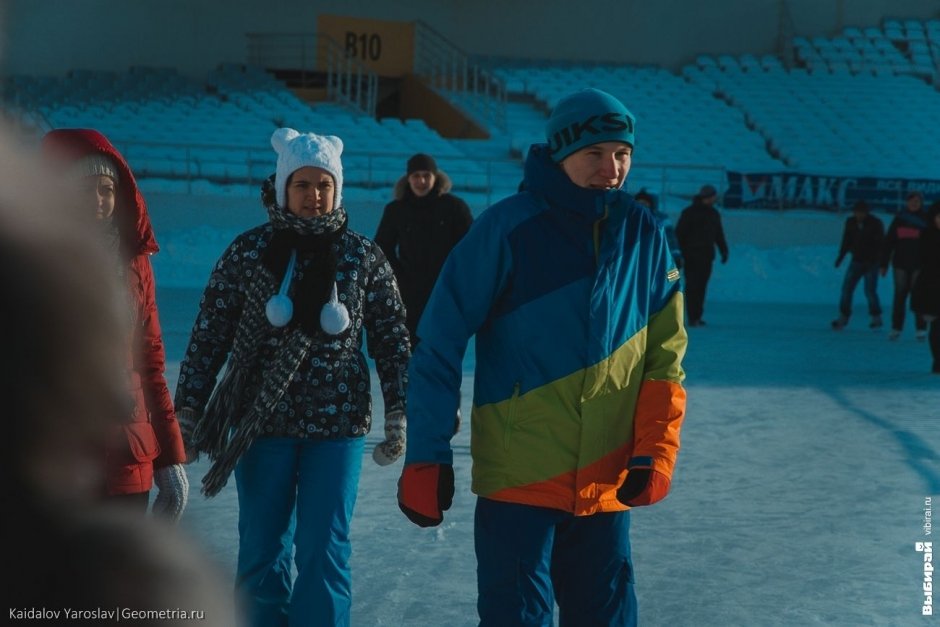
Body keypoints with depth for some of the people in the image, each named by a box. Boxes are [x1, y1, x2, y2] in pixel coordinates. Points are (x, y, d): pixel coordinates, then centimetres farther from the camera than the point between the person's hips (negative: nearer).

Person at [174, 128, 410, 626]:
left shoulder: (364, 259, 2)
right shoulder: (248, 252, 1)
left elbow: (392, 340, 6)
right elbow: (208, 335, 3)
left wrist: (398, 416, -1)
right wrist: (187, 411, 0)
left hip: (338, 425, 0)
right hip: (261, 422, 0)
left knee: (324, 552, -2)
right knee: (261, 552, 5)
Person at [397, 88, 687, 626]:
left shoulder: (643, 235, 3)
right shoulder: (508, 229, -10)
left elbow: (664, 355, 8)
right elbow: (440, 346, -7)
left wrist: (656, 452, -3)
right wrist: (427, 459, -10)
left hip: (607, 484, 4)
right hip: (519, 480, -4)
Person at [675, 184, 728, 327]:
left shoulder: (714, 213, 16)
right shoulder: (689, 212, -2)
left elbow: (719, 234, 24)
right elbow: (679, 233, -4)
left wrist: (724, 250, 16)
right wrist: (682, 252, -10)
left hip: (706, 257, 6)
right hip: (692, 256, -6)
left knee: (701, 287, 4)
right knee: (692, 287, -8)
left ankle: (697, 317, 7)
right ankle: (693, 317, -10)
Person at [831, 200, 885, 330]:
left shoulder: (875, 224, -10)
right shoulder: (851, 222, 3)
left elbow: (880, 244, -11)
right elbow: (846, 241, 10)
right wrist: (841, 256, 4)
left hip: (871, 262, -4)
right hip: (856, 261, 4)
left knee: (870, 290, -7)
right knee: (847, 288, -2)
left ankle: (876, 317, 9)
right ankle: (843, 316, 6)